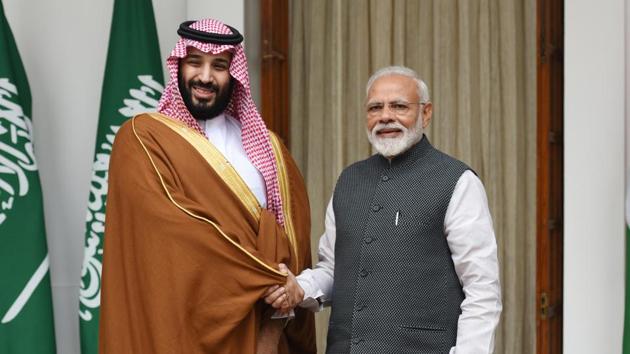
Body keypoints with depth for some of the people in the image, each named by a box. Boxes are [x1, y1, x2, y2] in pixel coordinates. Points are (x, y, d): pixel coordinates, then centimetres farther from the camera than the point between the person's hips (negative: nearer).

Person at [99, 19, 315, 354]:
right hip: (184, 326, -4)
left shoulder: (267, 147, 11)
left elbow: (294, 234, 7)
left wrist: (282, 291, -11)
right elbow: (174, 226, -16)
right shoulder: (142, 138, -5)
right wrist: (267, 279, -16)